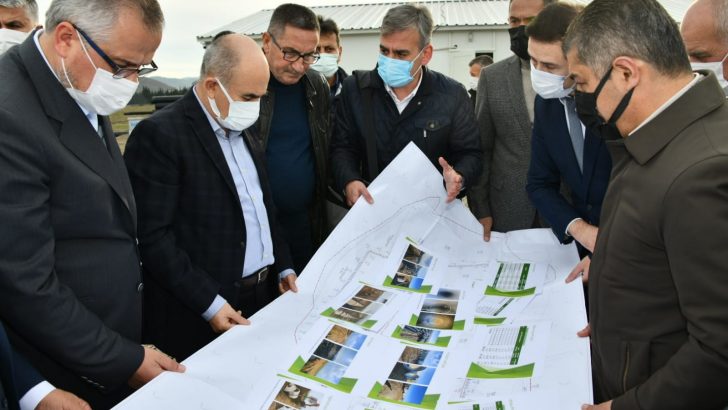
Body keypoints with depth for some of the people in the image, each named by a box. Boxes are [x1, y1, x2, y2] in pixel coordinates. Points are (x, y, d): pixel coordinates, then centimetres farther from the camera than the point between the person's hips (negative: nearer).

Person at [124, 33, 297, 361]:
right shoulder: (159, 135, -14)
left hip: (264, 298, 7)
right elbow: (152, 236, -18)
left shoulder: (244, 133, 11)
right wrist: (209, 303, -19)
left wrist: (283, 268, 12)